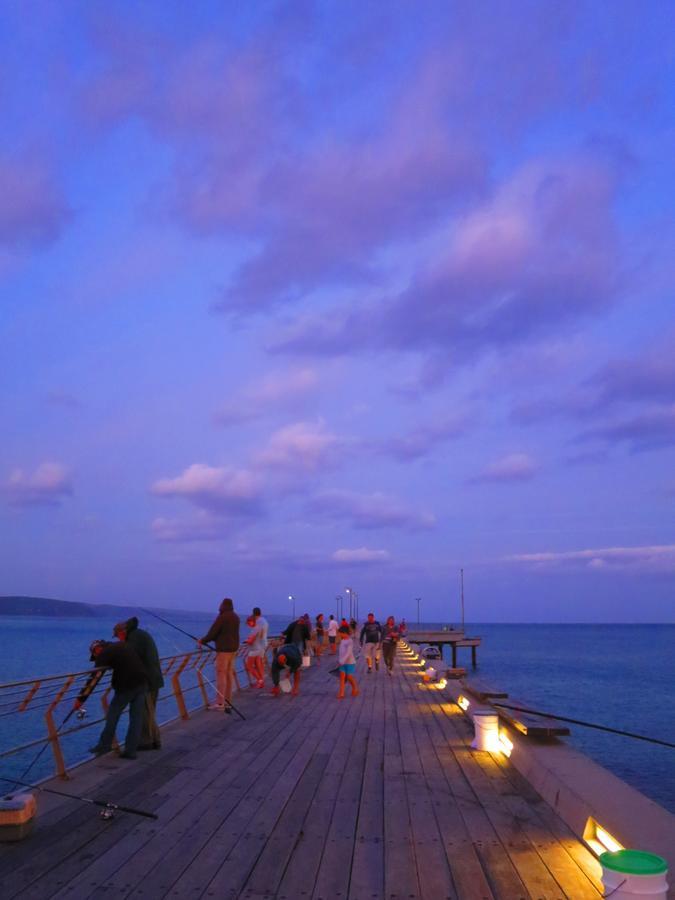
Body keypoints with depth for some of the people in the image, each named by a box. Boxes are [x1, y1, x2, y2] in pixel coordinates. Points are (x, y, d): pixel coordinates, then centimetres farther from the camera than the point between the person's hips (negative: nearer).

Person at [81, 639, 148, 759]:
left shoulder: (104, 654, 0)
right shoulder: (122, 645, 21)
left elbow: (93, 678, -4)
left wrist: (81, 699, 0)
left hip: (127, 686, -7)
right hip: (142, 682, 7)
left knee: (113, 715, 12)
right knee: (136, 717, 9)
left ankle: (104, 746, 20)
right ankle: (130, 751, 14)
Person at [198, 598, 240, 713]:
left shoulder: (222, 617, -14)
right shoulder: (235, 617, 12)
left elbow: (213, 632, -13)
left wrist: (202, 641, 4)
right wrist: (206, 639, 20)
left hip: (224, 649, -8)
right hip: (233, 648, 8)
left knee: (221, 674, -6)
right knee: (229, 674, 10)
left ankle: (220, 702, -6)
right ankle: (227, 701, 13)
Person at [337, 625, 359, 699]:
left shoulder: (350, 641, -17)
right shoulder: (342, 641, 5)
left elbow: (348, 653, -24)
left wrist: (342, 661, -30)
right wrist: (340, 661, 16)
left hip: (350, 662, -6)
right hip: (343, 663, 6)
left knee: (349, 677, 0)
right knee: (342, 676, -3)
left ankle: (355, 689, 26)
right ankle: (341, 693, -3)